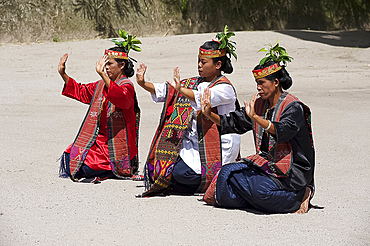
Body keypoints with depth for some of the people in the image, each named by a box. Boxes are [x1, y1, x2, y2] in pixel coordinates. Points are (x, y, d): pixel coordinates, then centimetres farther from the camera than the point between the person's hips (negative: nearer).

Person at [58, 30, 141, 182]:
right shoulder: (101, 85, 13)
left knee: (84, 168, -18)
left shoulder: (126, 86, -13)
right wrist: (63, 74, 12)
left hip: (116, 144, -9)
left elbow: (121, 98, -37)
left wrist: (102, 75, -47)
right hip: (99, 139, 9)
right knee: (70, 158, 0)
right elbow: (80, 91, 24)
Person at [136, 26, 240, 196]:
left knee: (181, 171, -24)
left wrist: (181, 90, -46)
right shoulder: (195, 83, 14)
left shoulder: (224, 87, -10)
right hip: (194, 141, 8)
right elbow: (165, 91, 8)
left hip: (217, 143, -8)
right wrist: (144, 84, -9)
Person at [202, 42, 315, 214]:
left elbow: (282, 131, -31)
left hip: (291, 172, -7)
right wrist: (209, 114, 0)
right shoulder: (259, 104, 10)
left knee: (261, 190, -32)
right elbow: (234, 123, 15)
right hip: (265, 163, 7)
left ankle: (298, 196, -7)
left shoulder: (294, 107, -12)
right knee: (228, 173, -12)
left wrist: (255, 117, -44)